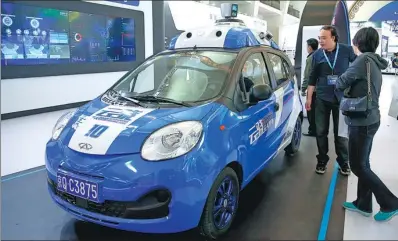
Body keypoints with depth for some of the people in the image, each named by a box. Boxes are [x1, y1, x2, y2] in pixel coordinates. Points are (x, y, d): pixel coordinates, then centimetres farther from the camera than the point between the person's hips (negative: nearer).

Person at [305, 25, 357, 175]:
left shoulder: (347, 50, -4)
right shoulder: (317, 55, 2)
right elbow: (312, 78, 6)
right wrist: (309, 98, 5)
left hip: (342, 98, -1)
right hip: (322, 99, 2)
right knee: (321, 132, 6)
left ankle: (343, 162, 22)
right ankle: (322, 161, 22)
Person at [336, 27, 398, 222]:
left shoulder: (364, 60, -17)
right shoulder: (375, 63, 12)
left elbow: (342, 82, -9)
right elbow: (362, 88, 11)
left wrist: (339, 84, 10)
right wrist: (349, 88, 2)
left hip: (361, 122, -9)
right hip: (370, 119, 9)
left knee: (357, 166, 2)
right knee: (363, 163, 16)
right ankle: (363, 204, 27)